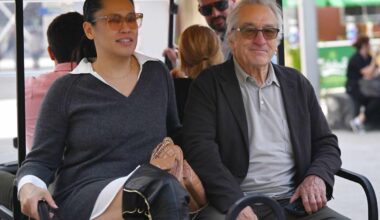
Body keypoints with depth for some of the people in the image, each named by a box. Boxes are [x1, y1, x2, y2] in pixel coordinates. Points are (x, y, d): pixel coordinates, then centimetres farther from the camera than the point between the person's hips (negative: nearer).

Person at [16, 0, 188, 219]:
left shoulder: (158, 74, 14)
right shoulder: (67, 89, 3)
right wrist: (29, 186, -19)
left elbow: (175, 134, 25)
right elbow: (41, 159, 4)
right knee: (164, 188, -36)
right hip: (83, 194, -4)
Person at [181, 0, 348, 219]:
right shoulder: (209, 84, 3)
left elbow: (327, 144, 19)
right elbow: (199, 148, -8)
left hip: (291, 202, 4)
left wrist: (317, 177, -4)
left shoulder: (297, 84, 16)